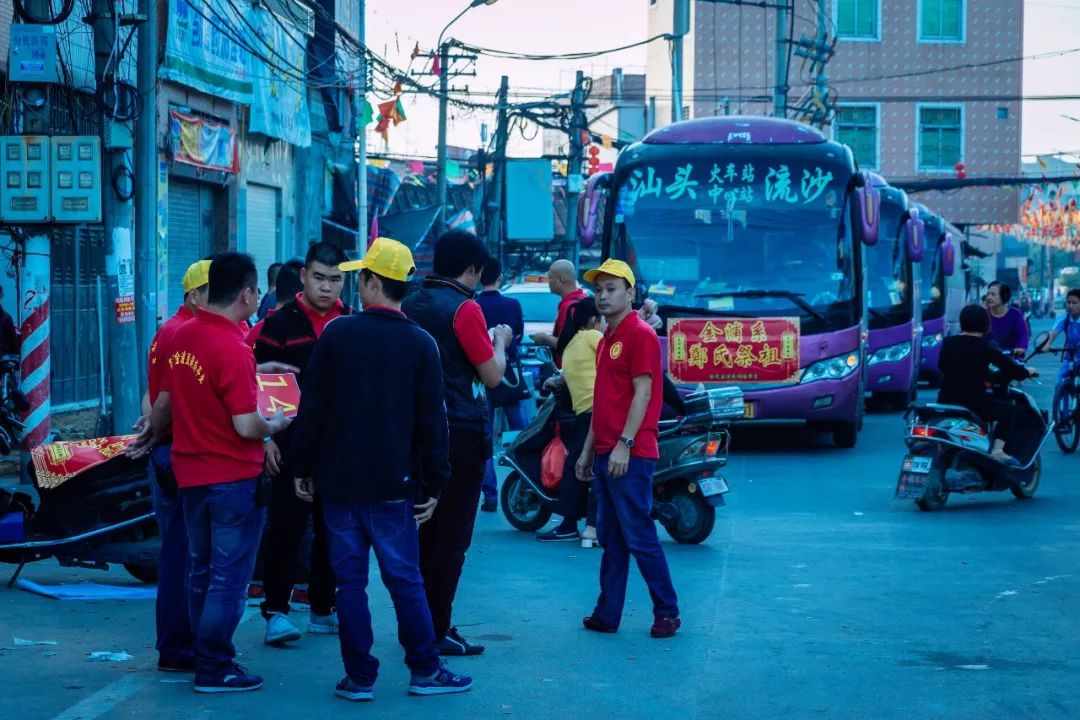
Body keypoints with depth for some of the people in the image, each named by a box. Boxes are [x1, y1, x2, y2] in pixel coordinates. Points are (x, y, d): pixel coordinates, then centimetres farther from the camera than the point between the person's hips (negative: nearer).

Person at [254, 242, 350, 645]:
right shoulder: (280, 323, -1)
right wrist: (267, 438, -9)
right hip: (293, 445, -4)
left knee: (332, 529, 9)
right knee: (287, 527, -4)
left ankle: (323, 610, 18)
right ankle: (276, 611, -1)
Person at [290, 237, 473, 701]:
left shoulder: (337, 334, -4)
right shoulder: (421, 344, -3)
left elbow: (310, 407, -2)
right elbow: (432, 421, -3)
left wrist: (303, 467, 7)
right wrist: (435, 485, 3)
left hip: (338, 481, 0)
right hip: (393, 485, 0)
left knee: (350, 581, 5)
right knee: (405, 580, 7)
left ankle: (359, 678, 8)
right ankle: (425, 671, 12)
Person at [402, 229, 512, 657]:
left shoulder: (412, 306, 8)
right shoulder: (464, 309, -13)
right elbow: (492, 375, -11)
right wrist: (500, 341, 7)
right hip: (461, 432, -7)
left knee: (427, 531, 15)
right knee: (453, 536, -2)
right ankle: (436, 632, 0)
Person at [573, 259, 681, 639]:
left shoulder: (640, 334, -9)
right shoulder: (606, 340, 18)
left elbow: (643, 392, -16)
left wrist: (624, 444, -21)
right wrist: (588, 449, 19)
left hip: (631, 455, -9)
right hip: (606, 455, 9)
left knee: (639, 537, -6)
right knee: (611, 540, 10)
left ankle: (667, 612, 3)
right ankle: (607, 615, 14)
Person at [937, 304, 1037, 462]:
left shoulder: (948, 343, 3)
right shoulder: (985, 347, -8)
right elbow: (1010, 368, -5)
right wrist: (1028, 371, 16)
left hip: (946, 402, 5)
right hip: (974, 403, -5)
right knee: (1008, 409, 16)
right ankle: (997, 450, 0)